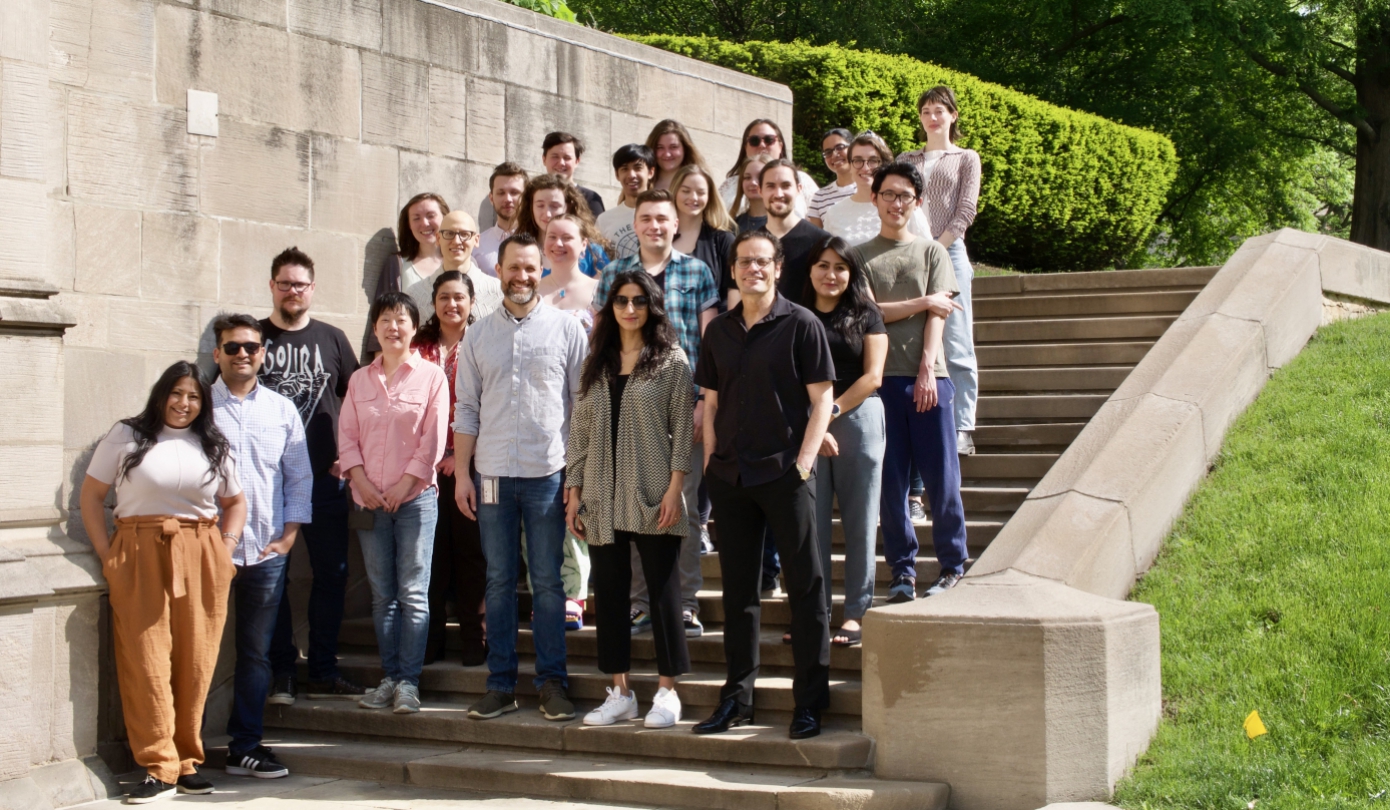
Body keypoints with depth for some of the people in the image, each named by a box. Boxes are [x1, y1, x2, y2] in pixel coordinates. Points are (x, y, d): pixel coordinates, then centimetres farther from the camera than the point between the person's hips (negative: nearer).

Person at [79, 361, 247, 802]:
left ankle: (187, 762, 14)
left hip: (201, 562, 3)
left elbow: (235, 503, 19)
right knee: (146, 663, -5)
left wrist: (225, 549, 3)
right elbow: (91, 496, 5)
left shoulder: (213, 446, 15)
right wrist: (107, 554, -4)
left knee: (195, 662, 3)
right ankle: (159, 769, -1)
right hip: (140, 558, -2)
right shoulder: (127, 436, 6)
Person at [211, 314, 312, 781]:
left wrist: (287, 537, 3)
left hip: (266, 553, 3)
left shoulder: (282, 410, 10)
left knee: (255, 652, 8)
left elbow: (299, 478, 12)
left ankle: (245, 747, 15)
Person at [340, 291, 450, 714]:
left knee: (413, 593, -5)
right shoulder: (360, 379, 12)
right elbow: (347, 434, 8)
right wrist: (361, 481, -6)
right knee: (381, 595, 6)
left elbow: (433, 439, -4)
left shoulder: (431, 376, 0)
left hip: (415, 497, -4)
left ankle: (409, 680, -2)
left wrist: (404, 485, -10)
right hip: (369, 499, 4)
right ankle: (390, 677, 12)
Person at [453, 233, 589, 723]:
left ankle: (552, 682, 10)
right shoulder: (478, 336, 9)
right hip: (492, 474, 2)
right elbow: (466, 409, 10)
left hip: (548, 474, -2)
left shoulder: (566, 329, 2)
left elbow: (584, 404, 2)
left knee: (547, 581, 2)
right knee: (499, 580, 7)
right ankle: (501, 684, 13)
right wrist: (461, 473, 3)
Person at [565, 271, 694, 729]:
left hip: (651, 495, -4)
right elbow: (580, 429, 12)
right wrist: (574, 492, 7)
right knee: (609, 592, 6)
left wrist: (675, 486, -12)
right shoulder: (596, 364, 14)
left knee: (662, 589, 0)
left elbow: (681, 427, -4)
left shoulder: (670, 360, 1)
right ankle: (620, 693, 14)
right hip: (603, 497, 4)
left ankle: (666, 692, 7)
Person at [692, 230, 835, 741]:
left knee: (805, 585, 0)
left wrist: (804, 461, -12)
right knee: (737, 586, 10)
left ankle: (809, 702, 6)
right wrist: (710, 459, 5)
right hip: (730, 476, 5)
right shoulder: (719, 331, 11)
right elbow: (711, 401, 16)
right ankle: (737, 698, 18)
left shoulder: (801, 325, -3)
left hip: (785, 474, -4)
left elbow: (821, 400, -5)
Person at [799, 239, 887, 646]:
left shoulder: (866, 314, 9)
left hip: (858, 418, -1)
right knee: (811, 518, -2)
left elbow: (873, 376, 0)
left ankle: (856, 611, 4)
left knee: (859, 519, -1)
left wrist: (831, 412, -7)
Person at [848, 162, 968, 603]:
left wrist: (927, 371, -10)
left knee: (941, 476, -1)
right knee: (890, 480, 1)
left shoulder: (932, 252, 12)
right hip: (880, 378, 0)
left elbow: (937, 316, 2)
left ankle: (952, 566, 8)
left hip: (928, 377, 0)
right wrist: (923, 302, -3)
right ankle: (902, 571, 8)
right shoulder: (859, 256, 11)